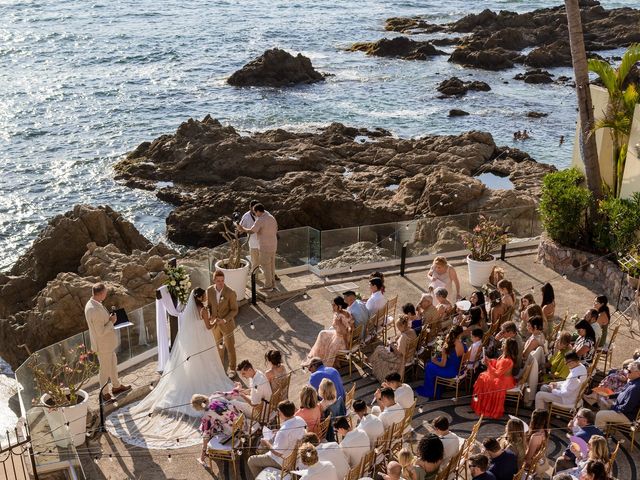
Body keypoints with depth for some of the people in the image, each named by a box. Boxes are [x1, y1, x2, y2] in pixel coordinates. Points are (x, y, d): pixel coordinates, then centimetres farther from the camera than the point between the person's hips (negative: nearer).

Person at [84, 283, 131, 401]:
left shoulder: (91, 304, -2)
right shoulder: (95, 310, -34)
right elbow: (101, 332, -30)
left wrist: (109, 318, 4)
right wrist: (111, 321, -20)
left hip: (107, 342, 10)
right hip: (102, 345, -10)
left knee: (113, 363, 26)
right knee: (105, 369, 10)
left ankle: (116, 386, 45)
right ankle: (105, 394, 29)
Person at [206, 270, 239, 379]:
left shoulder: (230, 293, -21)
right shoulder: (209, 291, -11)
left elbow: (234, 310, -13)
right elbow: (208, 306, 4)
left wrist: (224, 320, -26)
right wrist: (210, 317, -14)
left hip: (227, 324, -3)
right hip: (214, 324, 3)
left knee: (230, 347, 10)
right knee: (218, 346, 21)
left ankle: (231, 368, 30)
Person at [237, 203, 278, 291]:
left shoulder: (260, 220, -20)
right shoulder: (272, 218, 6)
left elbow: (251, 231, -19)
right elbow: (276, 230, 13)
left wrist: (242, 229, -2)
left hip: (265, 247, -8)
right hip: (273, 245, 8)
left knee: (266, 266, 2)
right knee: (271, 264, 19)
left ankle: (268, 286, 9)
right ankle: (272, 282, 28)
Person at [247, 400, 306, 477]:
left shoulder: (283, 431, -37)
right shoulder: (300, 420, -12)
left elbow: (278, 452, -28)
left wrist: (267, 443, -13)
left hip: (282, 461, -8)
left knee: (251, 460, 8)